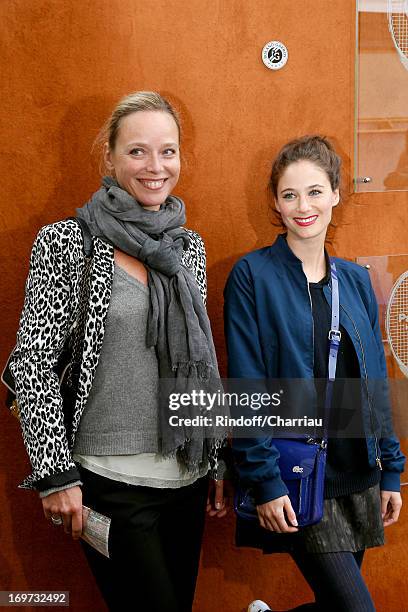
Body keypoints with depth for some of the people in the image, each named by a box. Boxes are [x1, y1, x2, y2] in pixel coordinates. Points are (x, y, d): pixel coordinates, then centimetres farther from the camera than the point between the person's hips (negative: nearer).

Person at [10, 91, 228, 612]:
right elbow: (31, 362, -9)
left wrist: (217, 463, 13)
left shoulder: (189, 246, 8)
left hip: (187, 478, 5)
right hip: (110, 483, -5)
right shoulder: (66, 243, -8)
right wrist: (56, 473, -13)